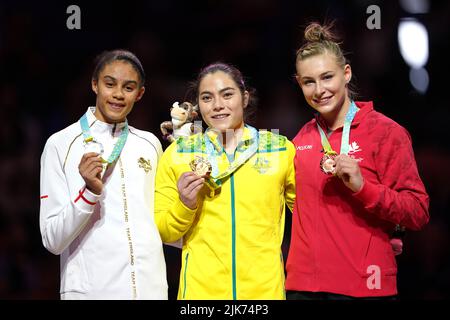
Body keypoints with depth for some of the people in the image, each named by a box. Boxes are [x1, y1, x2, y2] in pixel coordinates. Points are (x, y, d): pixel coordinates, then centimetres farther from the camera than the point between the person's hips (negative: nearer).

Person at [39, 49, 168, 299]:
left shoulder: (150, 144, 9)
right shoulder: (61, 144, -3)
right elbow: (53, 241, -7)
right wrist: (90, 192, -19)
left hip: (152, 287, 4)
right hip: (90, 289, -3)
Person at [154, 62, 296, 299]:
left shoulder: (281, 149, 1)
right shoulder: (177, 154, 1)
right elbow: (162, 233, 4)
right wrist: (184, 206, -13)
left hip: (266, 289, 0)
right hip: (199, 289, 0)